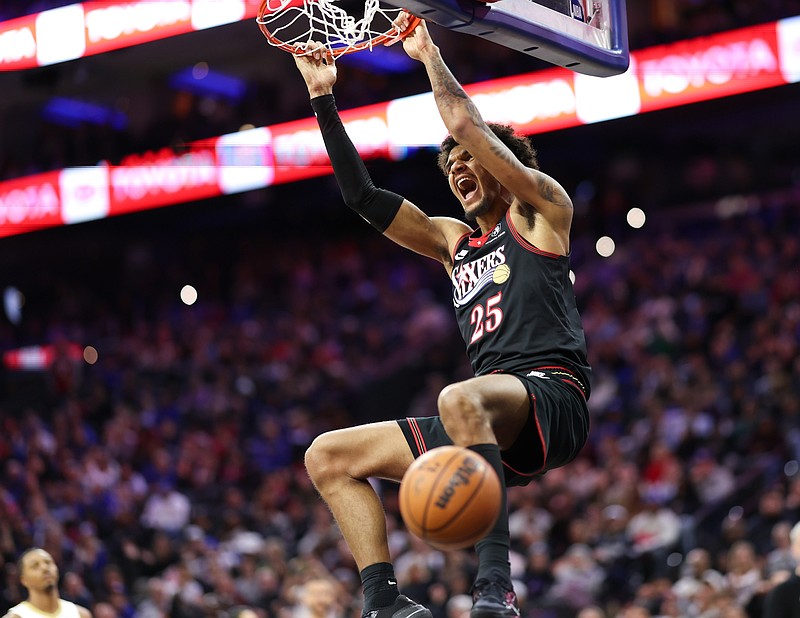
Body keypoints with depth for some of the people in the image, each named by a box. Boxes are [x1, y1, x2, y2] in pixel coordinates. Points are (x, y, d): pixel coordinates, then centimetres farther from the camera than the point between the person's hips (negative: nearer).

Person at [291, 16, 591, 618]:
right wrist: (323, 97, 23)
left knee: (461, 399, -41)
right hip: (490, 423, 8)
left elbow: (468, 126, -3)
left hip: (551, 395, -8)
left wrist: (428, 53, 9)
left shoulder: (542, 211, 9)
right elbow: (363, 195, 24)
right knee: (328, 455, 3)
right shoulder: (453, 240, 27)